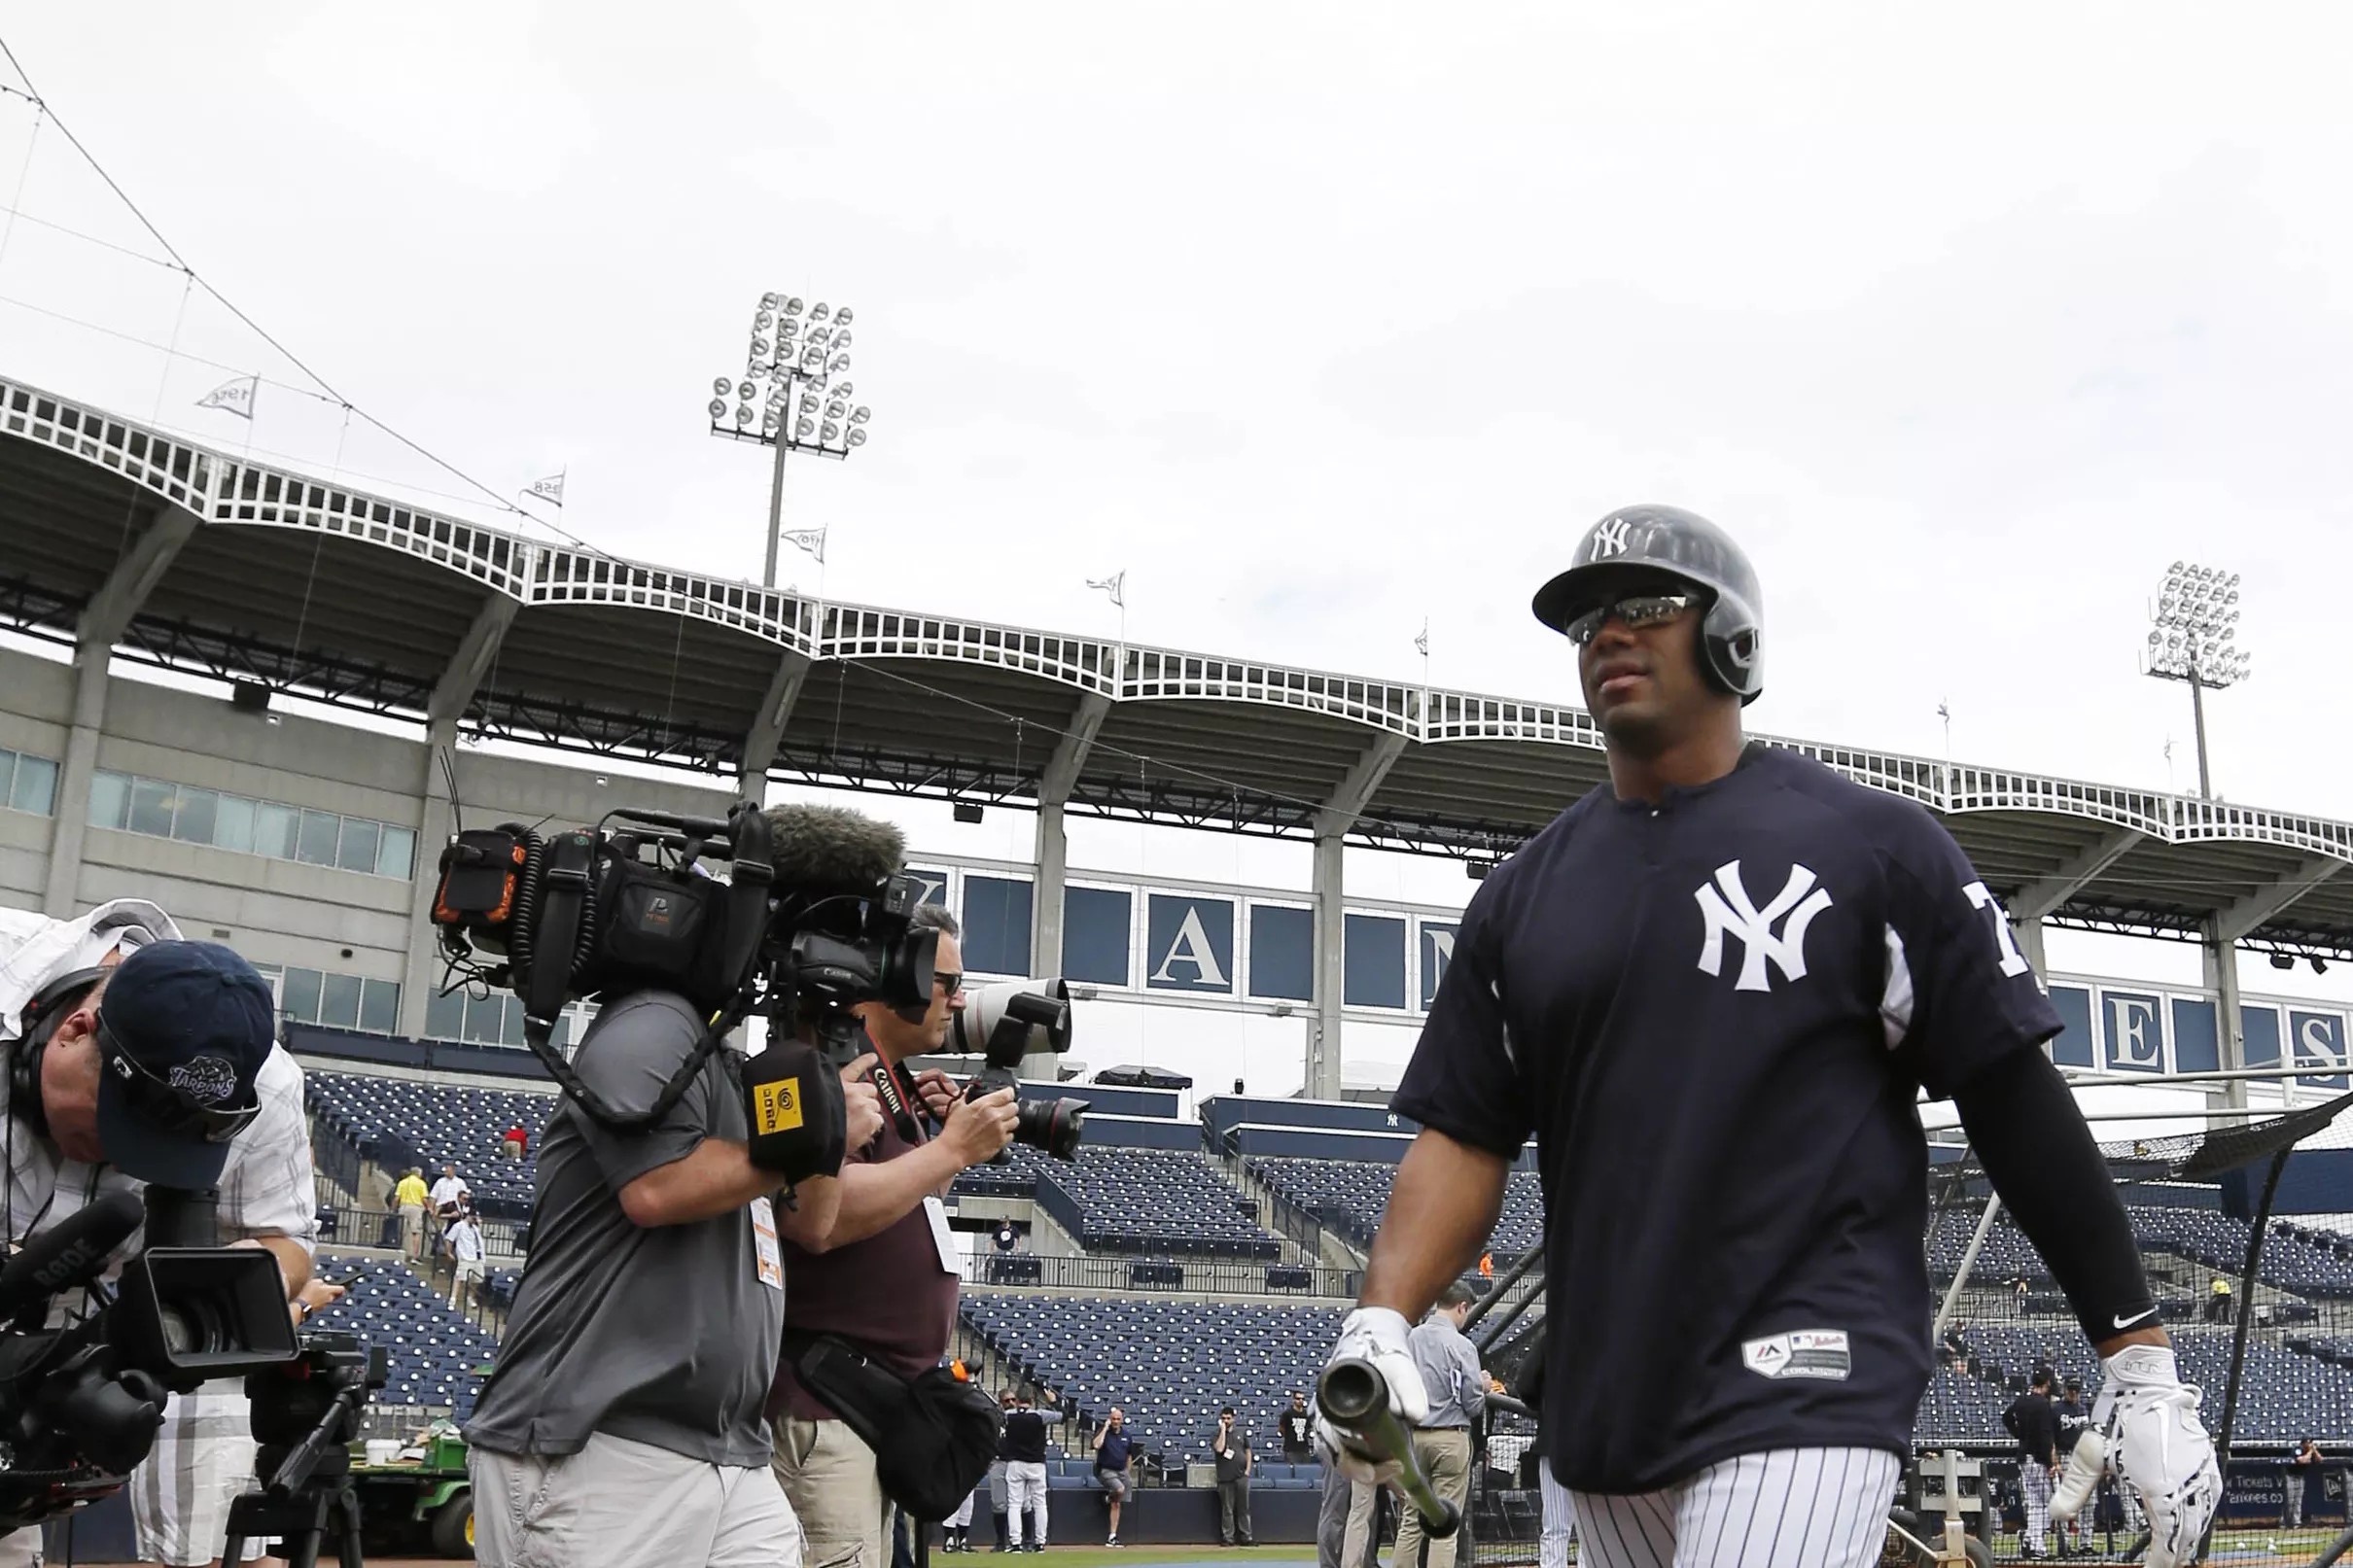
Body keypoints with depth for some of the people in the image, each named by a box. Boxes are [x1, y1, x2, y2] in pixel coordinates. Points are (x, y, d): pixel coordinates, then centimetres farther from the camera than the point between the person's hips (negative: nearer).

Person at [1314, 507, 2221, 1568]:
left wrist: (2140, 1363, -4)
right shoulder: (1522, 893, 10)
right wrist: (1379, 1322, -10)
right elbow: (1465, 1134, 6)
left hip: (1806, 1404, -5)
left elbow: (2016, 1100, -2)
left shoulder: (1874, 845, -1)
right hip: (1601, 1406, 5)